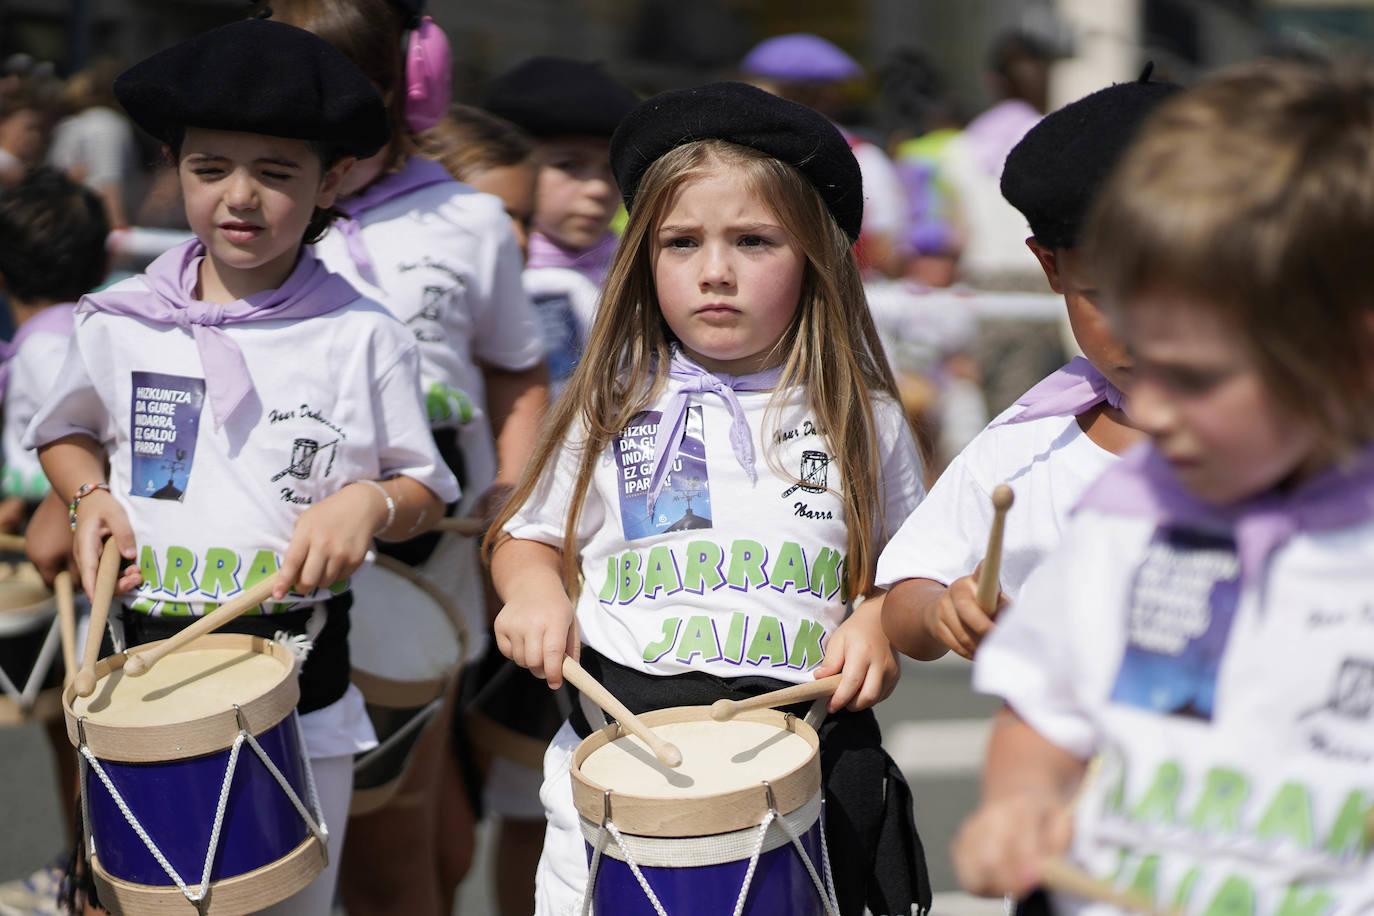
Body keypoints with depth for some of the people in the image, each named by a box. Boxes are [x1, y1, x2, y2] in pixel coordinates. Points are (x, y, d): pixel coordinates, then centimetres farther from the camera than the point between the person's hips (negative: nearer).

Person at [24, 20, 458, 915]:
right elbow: (65, 433, 17)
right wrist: (91, 496, -2)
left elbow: (428, 490, 2)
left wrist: (369, 503, -19)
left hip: (304, 681, -1)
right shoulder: (119, 324, -1)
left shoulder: (364, 337, -7)